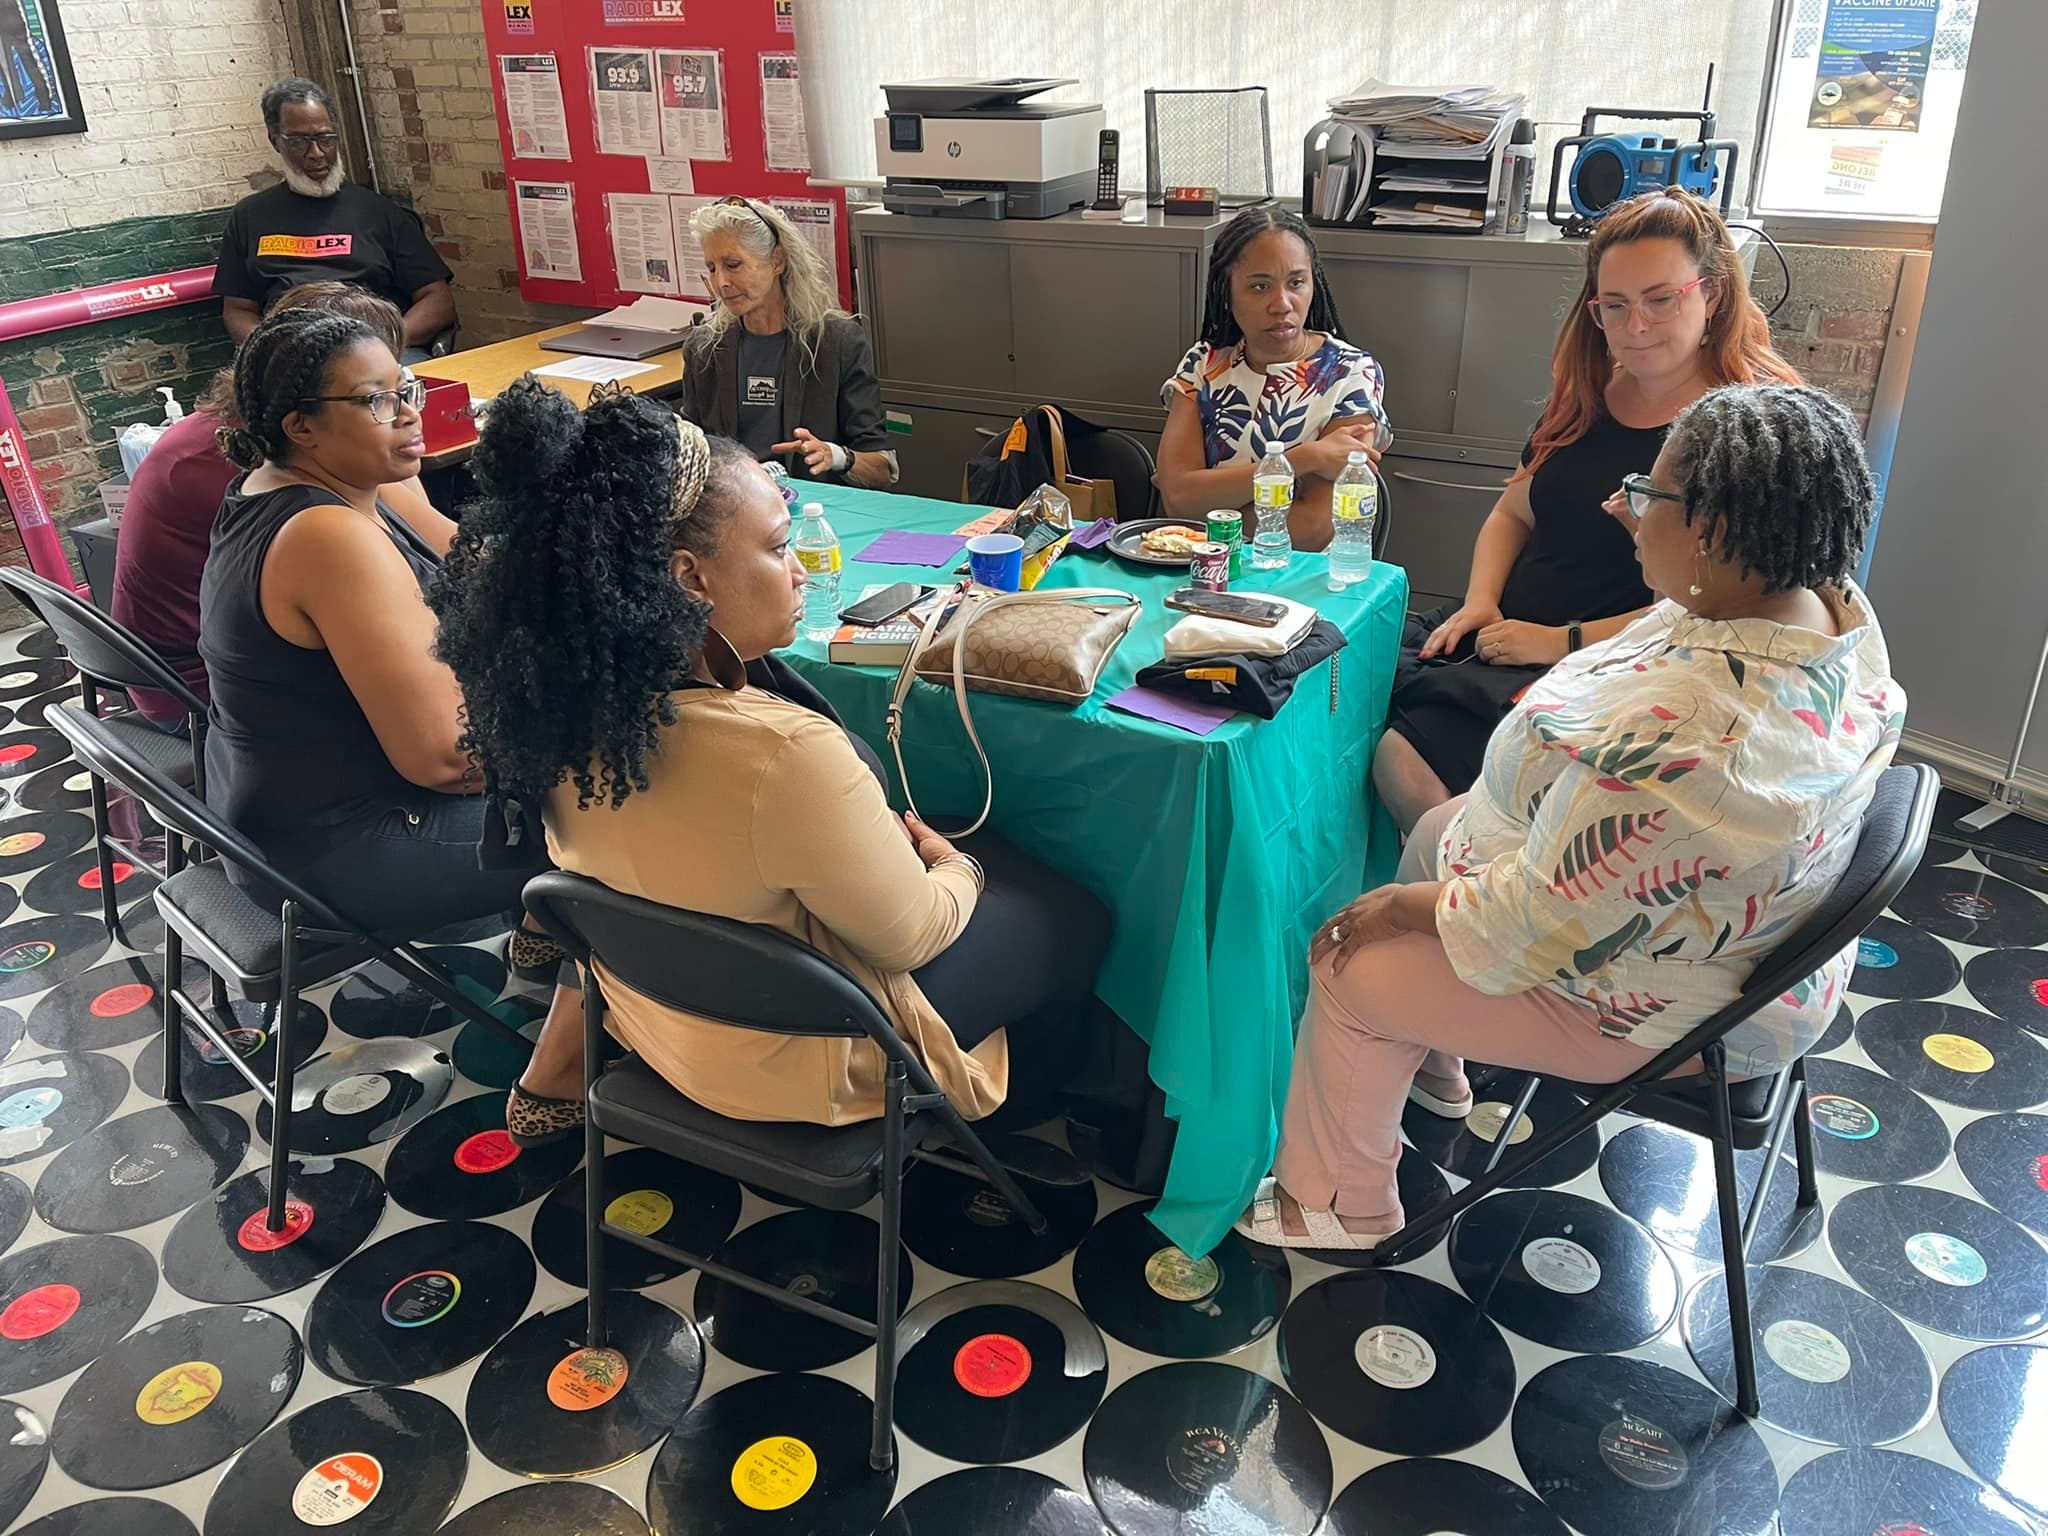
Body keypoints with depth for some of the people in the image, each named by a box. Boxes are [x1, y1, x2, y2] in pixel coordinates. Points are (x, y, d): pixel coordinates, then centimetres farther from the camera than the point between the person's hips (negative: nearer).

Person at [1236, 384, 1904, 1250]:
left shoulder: (1682, 736, -41)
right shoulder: (1835, 608, -10)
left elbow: (1534, 924, -30)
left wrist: (1403, 905, -15)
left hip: (1660, 1004, -9)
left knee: (1352, 975, 1)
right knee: (1434, 832, 22)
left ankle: (1338, 1204, 26)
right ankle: (1433, 1061, 43)